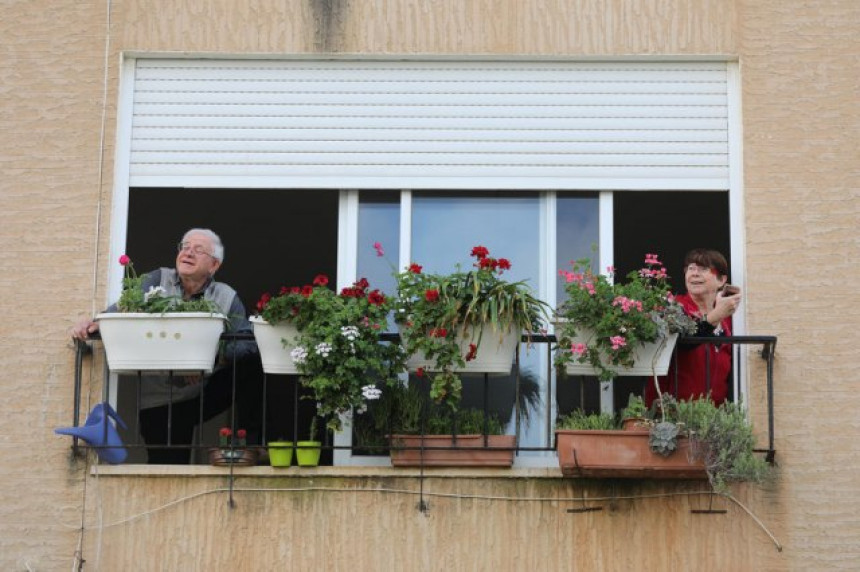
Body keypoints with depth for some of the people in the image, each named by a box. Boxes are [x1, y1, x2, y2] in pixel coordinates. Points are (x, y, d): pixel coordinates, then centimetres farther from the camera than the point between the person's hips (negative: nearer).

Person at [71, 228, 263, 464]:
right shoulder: (158, 281, 3)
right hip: (159, 398, 0)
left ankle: (245, 442, -10)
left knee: (252, 364, -21)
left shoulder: (227, 298, 1)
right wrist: (95, 322, -33)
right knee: (168, 465, -8)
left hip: (204, 392, 0)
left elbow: (247, 342, -12)